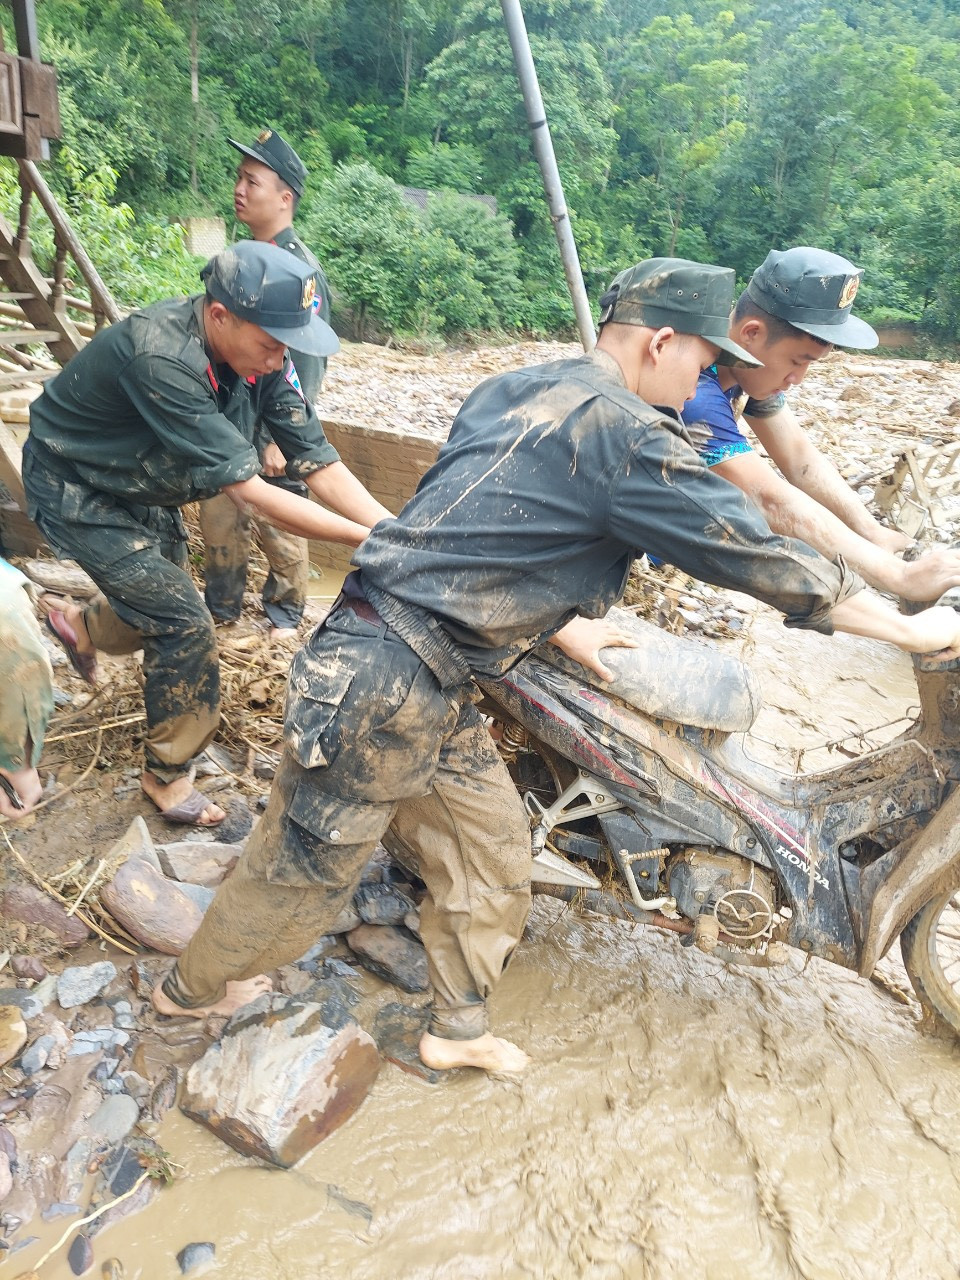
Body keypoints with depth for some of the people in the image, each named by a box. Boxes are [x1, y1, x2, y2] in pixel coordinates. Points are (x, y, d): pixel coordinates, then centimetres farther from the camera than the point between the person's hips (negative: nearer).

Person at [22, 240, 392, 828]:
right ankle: (168, 775, 10)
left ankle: (80, 625, 50)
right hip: (77, 493, -7)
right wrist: (369, 543, -41)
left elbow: (320, 464, -20)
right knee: (186, 627, -11)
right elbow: (248, 491, -40)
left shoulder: (259, 356, -17)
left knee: (163, 612, 17)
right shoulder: (161, 357, -38)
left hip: (144, 490, 7)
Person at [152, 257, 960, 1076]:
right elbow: (763, 558, -11)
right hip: (383, 684, -9)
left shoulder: (512, 392, 11)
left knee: (489, 844, 17)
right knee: (305, 868, 13)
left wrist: (561, 624, 26)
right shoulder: (628, 438, -16)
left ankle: (459, 1029, 36)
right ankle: (191, 990, 40)